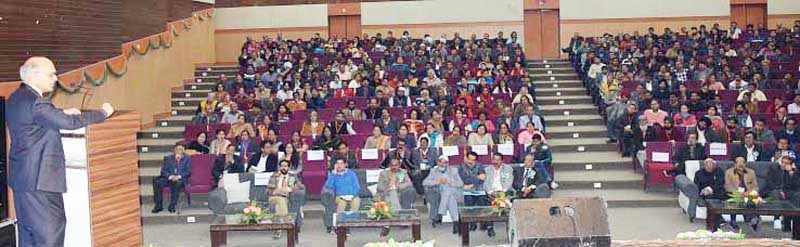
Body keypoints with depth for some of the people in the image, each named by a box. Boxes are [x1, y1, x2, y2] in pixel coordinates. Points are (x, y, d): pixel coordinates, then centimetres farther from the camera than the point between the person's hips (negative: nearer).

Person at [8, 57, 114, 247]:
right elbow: (70, 123, -24)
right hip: (39, 179, -10)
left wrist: (61, 113, 11)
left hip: (21, 177, 10)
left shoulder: (16, 98, 12)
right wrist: (103, 112, -12)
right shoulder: (34, 101, -19)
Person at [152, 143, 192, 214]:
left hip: (181, 179, -2)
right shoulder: (168, 158, 16)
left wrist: (178, 176, -17)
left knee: (177, 182, -39)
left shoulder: (187, 158, 11)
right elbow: (163, 171, 5)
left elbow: (188, 172, 1)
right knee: (156, 181, -27)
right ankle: (158, 205, -21)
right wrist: (170, 176, -16)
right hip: (168, 178, 3)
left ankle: (172, 205, -32)